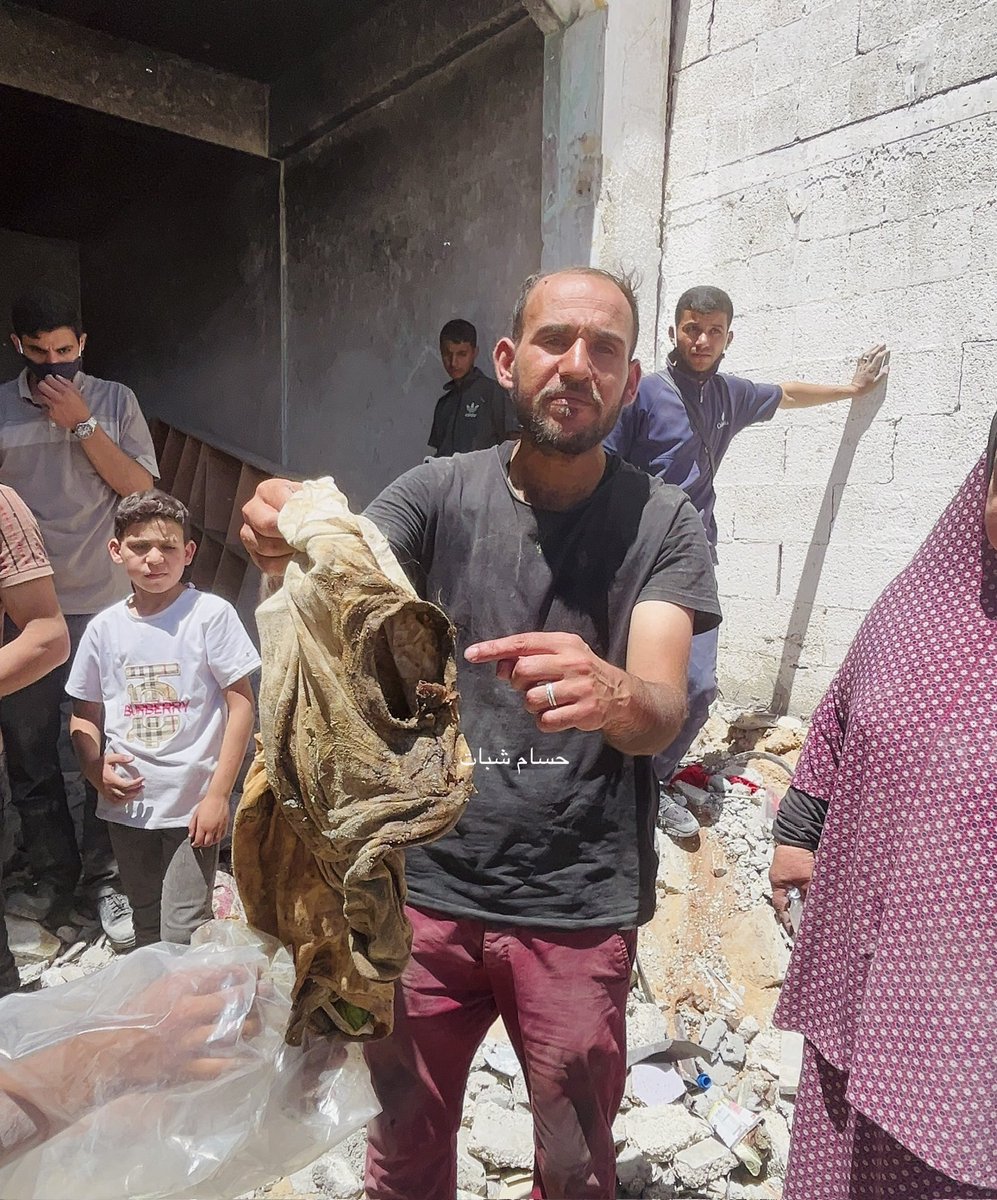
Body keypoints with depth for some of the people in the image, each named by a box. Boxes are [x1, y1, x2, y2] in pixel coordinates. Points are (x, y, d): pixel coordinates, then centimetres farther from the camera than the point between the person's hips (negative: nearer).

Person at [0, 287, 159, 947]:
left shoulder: (114, 401, 4)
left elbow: (141, 488, -4)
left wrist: (81, 423, -11)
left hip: (106, 605, -1)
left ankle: (103, 883, 15)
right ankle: (53, 879, 24)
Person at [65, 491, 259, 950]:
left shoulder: (211, 614, -9)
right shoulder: (105, 627, 3)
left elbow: (241, 705, -10)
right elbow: (84, 717, 10)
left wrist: (218, 794, -14)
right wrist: (95, 769, -10)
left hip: (193, 805, -4)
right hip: (127, 804, 5)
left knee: (183, 936, -2)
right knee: (145, 929, 21)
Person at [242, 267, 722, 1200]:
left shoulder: (662, 525, -6)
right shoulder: (437, 496, -2)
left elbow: (662, 710, -19)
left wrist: (611, 694, -42)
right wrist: (290, 542, -41)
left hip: (581, 909, 0)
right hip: (426, 887, 1)